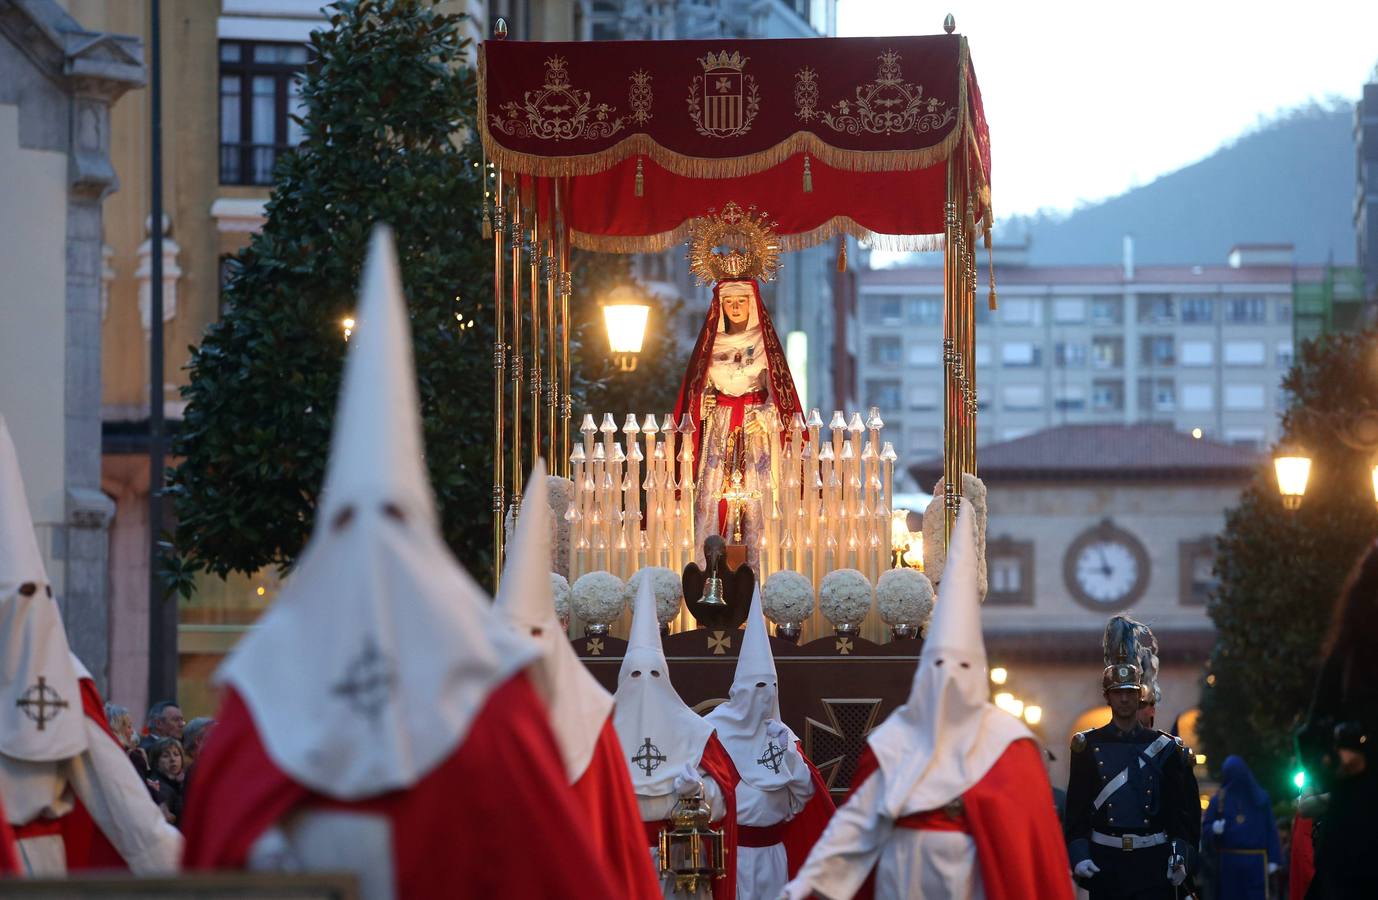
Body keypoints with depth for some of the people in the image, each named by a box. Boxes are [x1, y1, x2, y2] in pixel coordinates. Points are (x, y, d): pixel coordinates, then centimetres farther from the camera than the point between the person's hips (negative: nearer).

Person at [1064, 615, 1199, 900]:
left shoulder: (1165, 748, 7)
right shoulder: (1088, 746, 5)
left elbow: (1181, 810, 6)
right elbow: (1076, 809, 3)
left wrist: (1180, 857, -7)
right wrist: (1079, 856, -10)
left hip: (1153, 862, 0)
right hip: (1104, 861, 0)